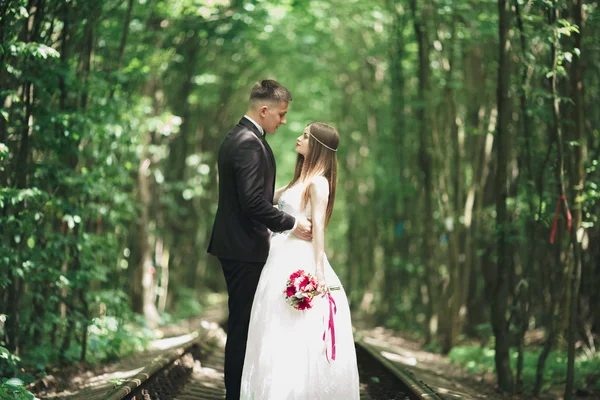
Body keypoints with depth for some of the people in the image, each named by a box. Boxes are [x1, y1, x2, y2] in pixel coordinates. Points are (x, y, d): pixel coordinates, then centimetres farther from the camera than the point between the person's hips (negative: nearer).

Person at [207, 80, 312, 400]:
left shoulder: (238, 137, 15)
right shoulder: (250, 144, -18)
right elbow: (254, 201, -25)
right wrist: (291, 224, -16)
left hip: (235, 244, 11)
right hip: (244, 248, -10)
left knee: (242, 322, 15)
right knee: (243, 324, -4)